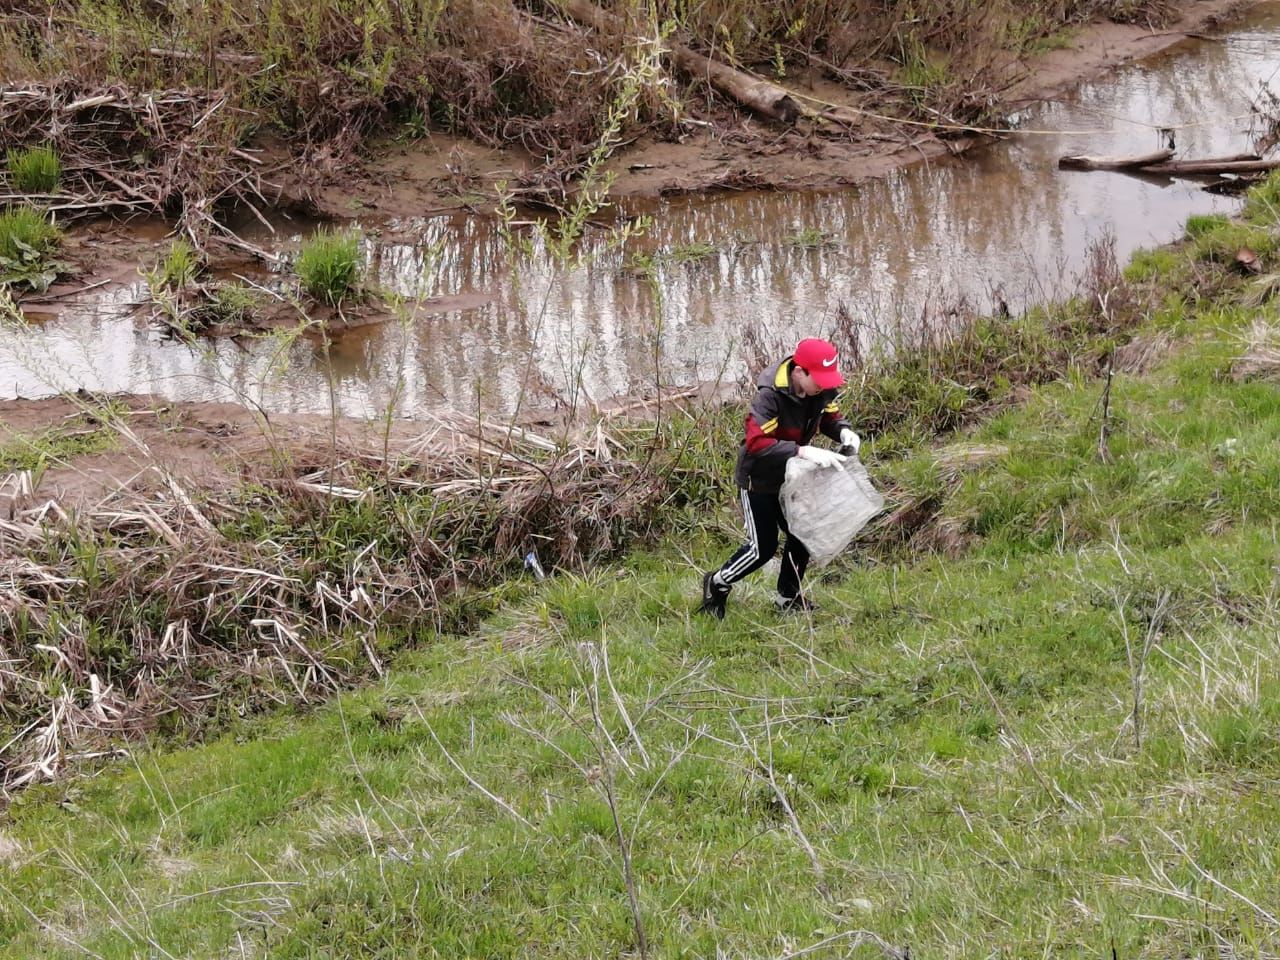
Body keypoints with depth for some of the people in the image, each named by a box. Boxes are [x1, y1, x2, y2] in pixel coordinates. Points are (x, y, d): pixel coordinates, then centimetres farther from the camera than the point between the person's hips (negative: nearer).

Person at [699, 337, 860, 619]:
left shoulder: (820, 390, -14)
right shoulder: (769, 395, -35)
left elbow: (829, 416, 4)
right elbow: (756, 443, -42)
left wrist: (844, 431, -20)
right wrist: (804, 451, -50)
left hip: (790, 477, 7)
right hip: (759, 479, -7)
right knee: (763, 548, -2)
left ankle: (788, 596, 32)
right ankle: (717, 584, 22)